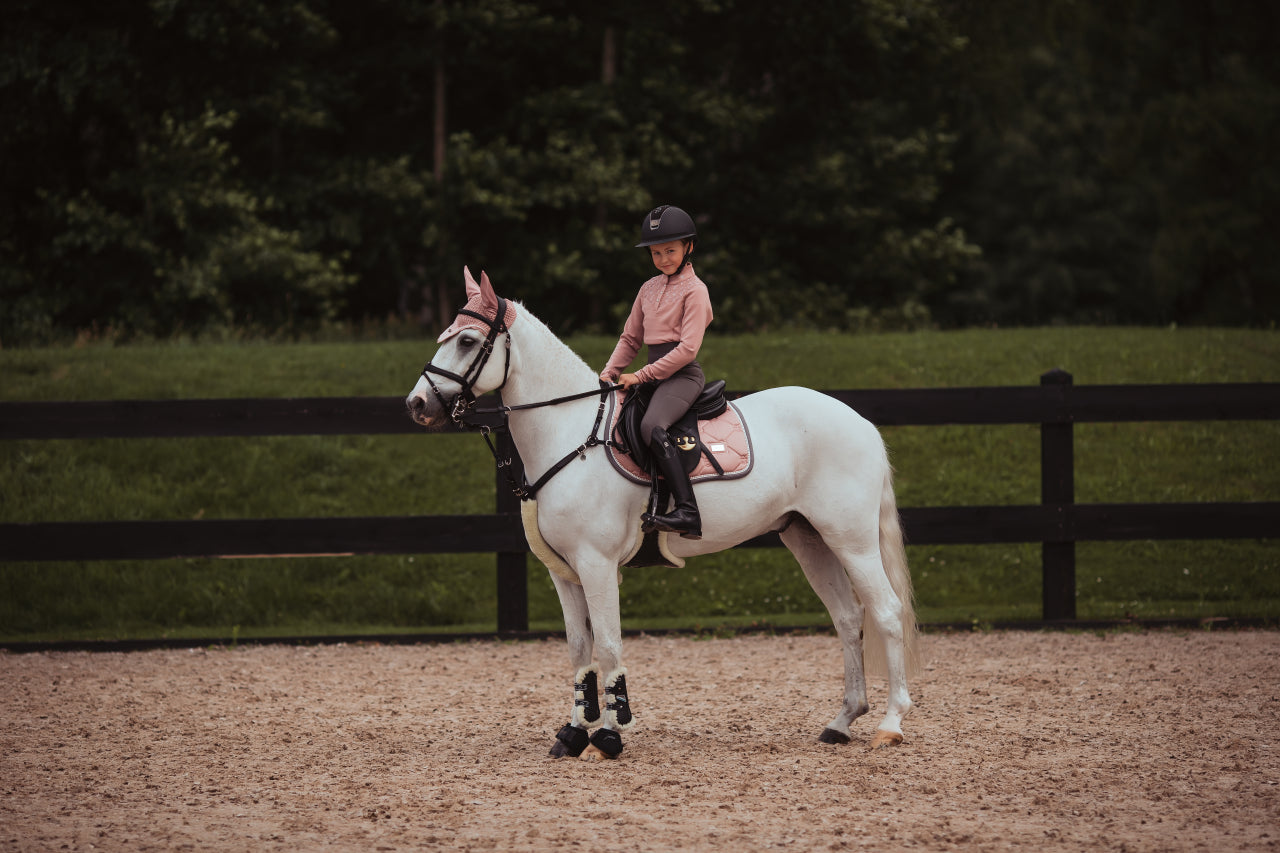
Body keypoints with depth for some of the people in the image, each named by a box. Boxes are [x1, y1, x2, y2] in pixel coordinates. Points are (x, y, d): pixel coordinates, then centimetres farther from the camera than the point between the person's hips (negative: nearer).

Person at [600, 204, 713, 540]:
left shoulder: (695, 291, -7)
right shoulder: (649, 289, 17)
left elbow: (688, 348, -15)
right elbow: (630, 338, 22)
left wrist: (642, 375, -16)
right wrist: (608, 374, 7)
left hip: (683, 374, -9)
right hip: (654, 372, 9)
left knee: (652, 426, -33)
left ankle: (687, 512, -41)